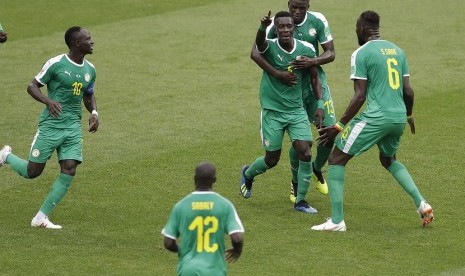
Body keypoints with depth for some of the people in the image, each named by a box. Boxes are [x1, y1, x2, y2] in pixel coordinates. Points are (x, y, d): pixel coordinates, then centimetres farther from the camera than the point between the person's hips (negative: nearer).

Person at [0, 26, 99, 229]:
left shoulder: (90, 70, 8)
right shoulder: (56, 64, -11)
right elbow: (32, 86, -6)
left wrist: (94, 112, 4)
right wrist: (48, 101, -24)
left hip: (73, 127, 5)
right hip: (50, 125, -5)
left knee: (69, 171, -9)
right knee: (33, 172, -1)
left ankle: (41, 218, 0)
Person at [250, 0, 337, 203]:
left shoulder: (318, 21, -9)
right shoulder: (277, 23, -16)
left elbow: (331, 53, -7)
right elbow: (255, 53, -23)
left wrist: (312, 62, -28)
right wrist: (277, 74, -34)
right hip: (290, 86, -2)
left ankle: (317, 170, 24)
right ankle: (296, 183, 24)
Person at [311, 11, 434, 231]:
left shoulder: (361, 54, -6)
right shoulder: (397, 50, 13)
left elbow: (359, 96, -11)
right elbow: (408, 91, 13)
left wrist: (339, 126, -6)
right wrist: (409, 116, 32)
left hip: (376, 117, -7)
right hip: (398, 117, 7)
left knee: (336, 160, 4)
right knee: (388, 160, 33)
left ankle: (337, 221, -3)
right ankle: (421, 204, 20)